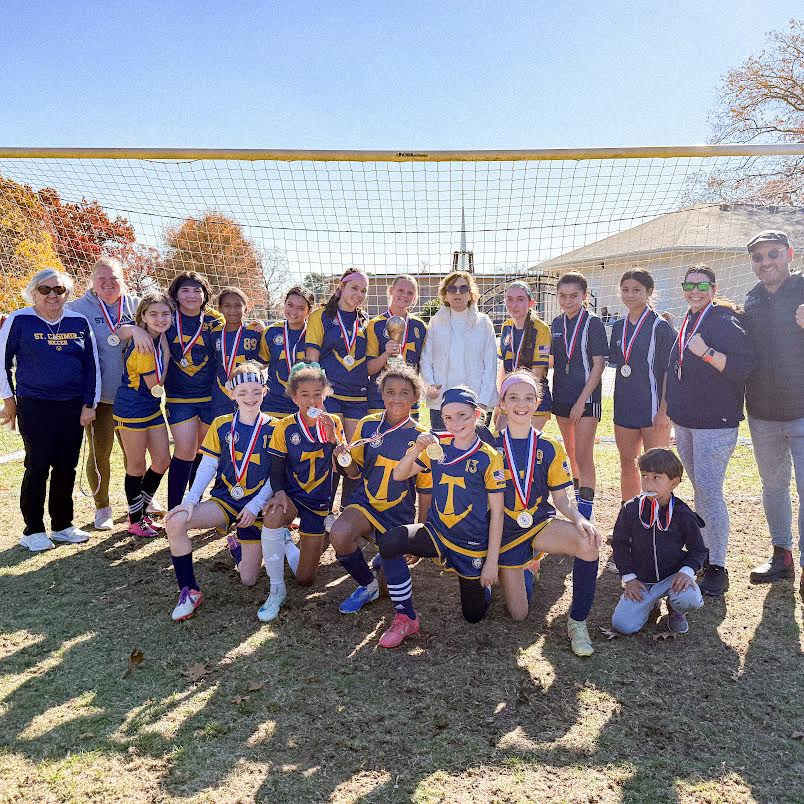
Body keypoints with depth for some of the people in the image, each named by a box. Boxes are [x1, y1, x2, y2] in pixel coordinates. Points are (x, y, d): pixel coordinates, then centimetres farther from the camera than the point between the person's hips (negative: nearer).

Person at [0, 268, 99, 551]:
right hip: (34, 407, -3)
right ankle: (33, 530, 12)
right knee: (38, 467, -2)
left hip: (73, 406, 3)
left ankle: (62, 525, 22)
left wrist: (89, 404, 5)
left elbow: (92, 365, 9)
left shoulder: (79, 322, 4)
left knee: (67, 467, 8)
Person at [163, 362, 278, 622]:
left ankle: (240, 545, 34)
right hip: (224, 499, 2)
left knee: (248, 579, -2)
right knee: (175, 522, -26)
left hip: (256, 505, -1)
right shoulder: (221, 425, 4)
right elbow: (207, 466, 1)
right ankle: (189, 591, -10)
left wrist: (255, 506, -16)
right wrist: (190, 499, -13)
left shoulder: (272, 429, -2)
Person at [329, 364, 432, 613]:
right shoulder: (368, 425, -4)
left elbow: (425, 489, -1)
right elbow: (355, 472, 6)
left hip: (399, 513, 0)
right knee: (339, 534, -33)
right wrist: (345, 459, -17)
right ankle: (367, 585, -4)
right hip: (365, 501, 1)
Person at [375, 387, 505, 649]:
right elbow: (398, 475, -2)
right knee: (389, 541, -27)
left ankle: (478, 579, 42)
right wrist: (417, 449, -21)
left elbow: (497, 512, -8)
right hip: (436, 532, 2)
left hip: (473, 546, -2)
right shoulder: (439, 447, -1)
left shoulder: (489, 457, -11)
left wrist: (492, 561, -9)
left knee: (474, 615, 8)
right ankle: (406, 618, -11)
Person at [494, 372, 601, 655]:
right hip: (506, 530, -1)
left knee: (589, 543, -31)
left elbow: (562, 500, 1)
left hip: (541, 523, 1)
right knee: (518, 614, -2)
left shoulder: (549, 448, -1)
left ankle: (577, 622, -12)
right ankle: (517, 571, 32)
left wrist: (580, 519, -21)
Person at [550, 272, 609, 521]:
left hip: (585, 397, -6)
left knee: (583, 456, -7)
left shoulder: (593, 323, -9)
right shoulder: (557, 324, 8)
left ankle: (585, 515, -2)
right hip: (562, 396, 6)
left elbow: (598, 365, -12)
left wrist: (582, 401, -16)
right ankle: (580, 499, 33)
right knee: (571, 453, 17)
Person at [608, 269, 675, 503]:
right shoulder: (619, 326, 11)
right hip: (625, 406, 6)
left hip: (653, 406, -6)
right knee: (627, 464, 13)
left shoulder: (660, 326, -7)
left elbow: (670, 371, -9)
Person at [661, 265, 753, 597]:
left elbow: (744, 365, -21)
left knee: (709, 492, -10)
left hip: (715, 423, -8)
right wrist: (671, 407, 23)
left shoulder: (722, 321, -11)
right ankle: (704, 551, 28)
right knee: (700, 491, 16)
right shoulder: (689, 322, 14)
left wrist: (707, 352, -30)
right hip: (685, 421, 8)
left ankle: (717, 567, -2)